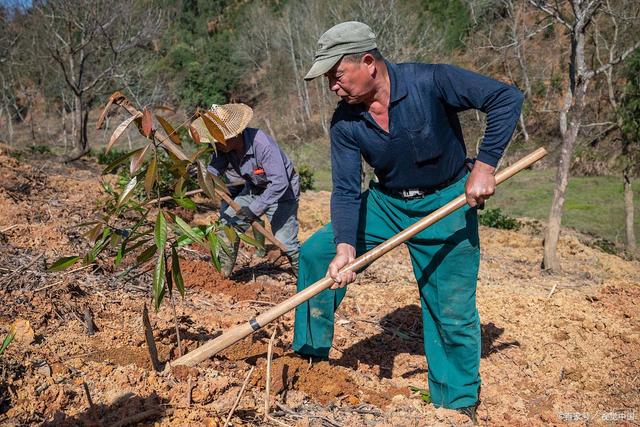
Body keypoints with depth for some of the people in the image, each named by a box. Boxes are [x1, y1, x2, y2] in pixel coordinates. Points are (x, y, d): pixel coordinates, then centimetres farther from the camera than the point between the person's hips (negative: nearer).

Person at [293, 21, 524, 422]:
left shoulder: (430, 82, -25)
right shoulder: (345, 122, -11)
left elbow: (507, 97, -21)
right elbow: (346, 190, -12)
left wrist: (485, 166, -25)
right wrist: (345, 247, -27)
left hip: (446, 204, -4)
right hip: (385, 203, 4)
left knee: (453, 313, -1)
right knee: (315, 253, -5)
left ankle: (460, 405, 21)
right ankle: (310, 354, 13)